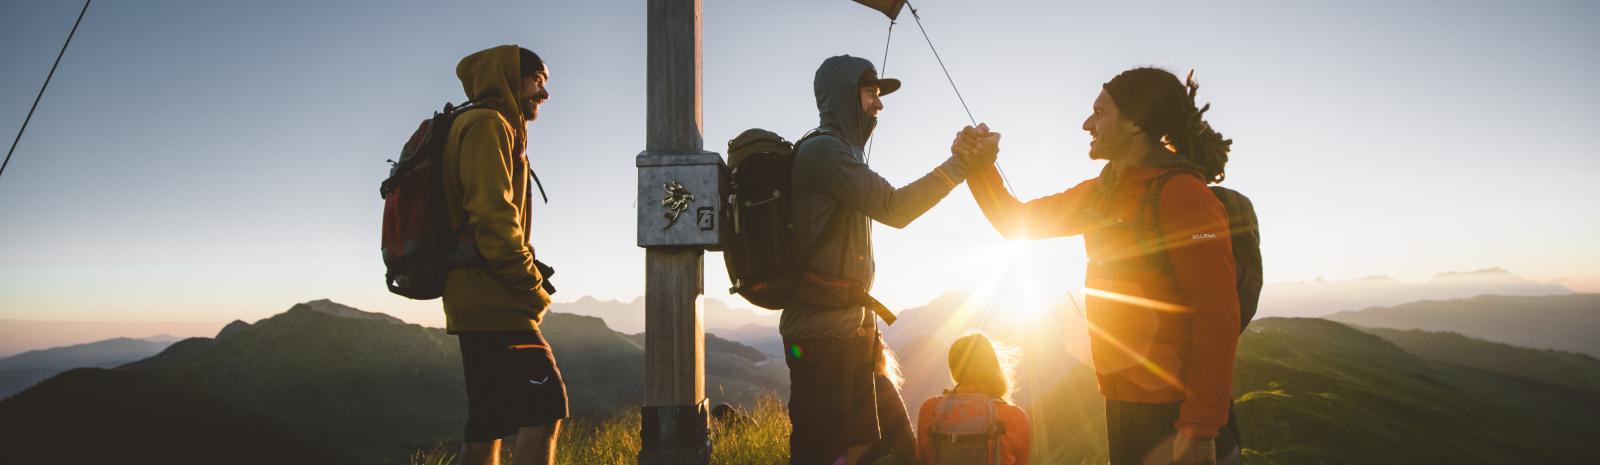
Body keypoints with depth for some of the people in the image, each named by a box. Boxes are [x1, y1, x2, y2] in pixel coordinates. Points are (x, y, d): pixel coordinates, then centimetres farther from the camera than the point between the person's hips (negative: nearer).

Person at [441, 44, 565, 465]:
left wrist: (531, 283, 12)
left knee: (488, 425, 10)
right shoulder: (489, 125, -7)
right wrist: (535, 290, -12)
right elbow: (494, 220, -19)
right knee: (545, 408, -13)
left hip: (479, 304, 10)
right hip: (493, 303, -10)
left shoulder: (496, 128, 24)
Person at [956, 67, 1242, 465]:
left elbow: (1218, 316, -20)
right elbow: (1015, 221, 19)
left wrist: (1200, 431, -22)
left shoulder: (1180, 193, -16)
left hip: (1174, 416, -8)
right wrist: (979, 164, 3)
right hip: (1121, 404, 8)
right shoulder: (1102, 193, 9)